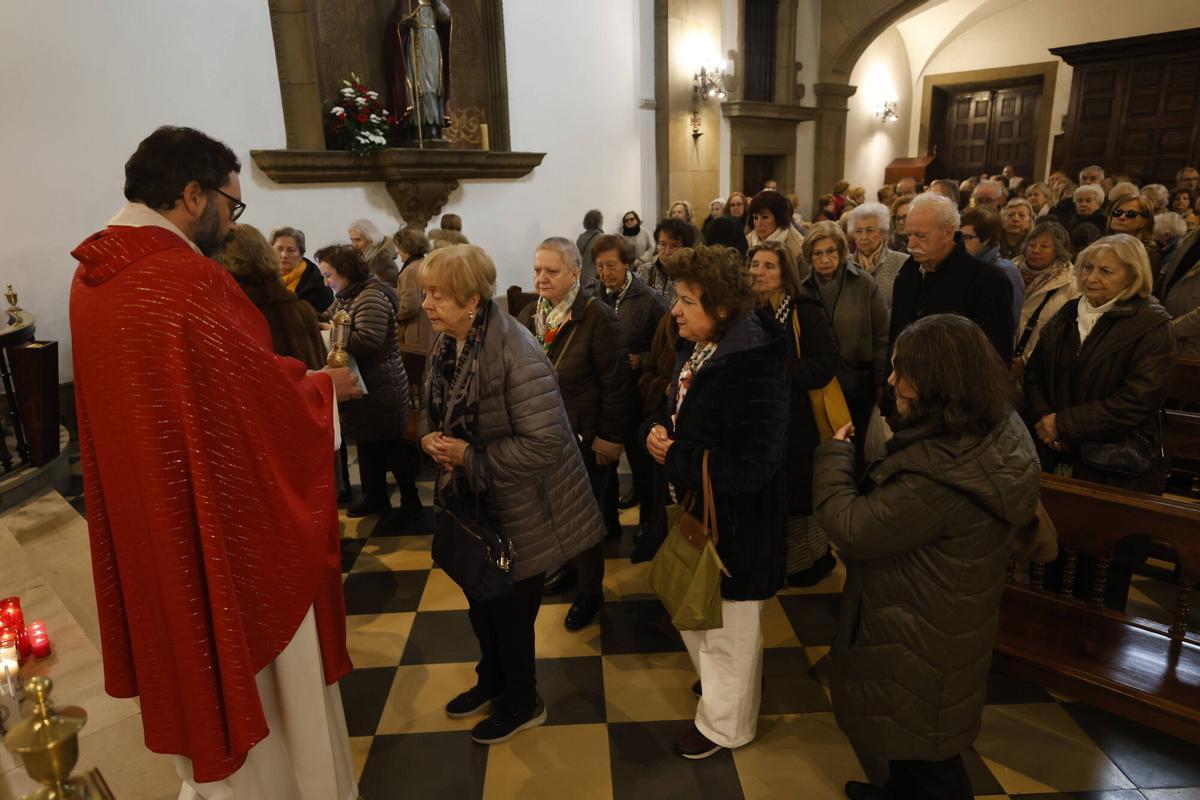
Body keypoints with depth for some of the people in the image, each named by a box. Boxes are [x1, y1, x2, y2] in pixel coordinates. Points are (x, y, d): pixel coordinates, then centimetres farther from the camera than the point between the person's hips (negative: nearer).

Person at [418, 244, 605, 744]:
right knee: (481, 600, 24)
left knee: (511, 609, 10)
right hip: (472, 501, 8)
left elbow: (545, 443, -31)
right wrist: (429, 438, -9)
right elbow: (432, 409, 14)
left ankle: (522, 704, 36)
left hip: (519, 511, -8)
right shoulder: (447, 344, -2)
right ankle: (492, 681, 50)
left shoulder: (515, 353, -28)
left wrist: (470, 456, -25)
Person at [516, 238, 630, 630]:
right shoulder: (528, 315, 3)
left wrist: (610, 436, -16)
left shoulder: (597, 317, -16)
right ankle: (568, 566, 43)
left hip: (583, 436, -6)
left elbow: (616, 382, -16)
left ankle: (590, 591, 27)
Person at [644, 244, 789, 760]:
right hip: (692, 510, 8)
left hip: (733, 523, -8)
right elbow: (672, 410, 13)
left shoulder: (752, 367, -28)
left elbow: (751, 465, -32)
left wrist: (675, 458, -23)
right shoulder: (694, 350, 0)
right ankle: (716, 680, 55)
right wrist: (657, 430, -10)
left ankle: (724, 722, 41)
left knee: (727, 627, 15)